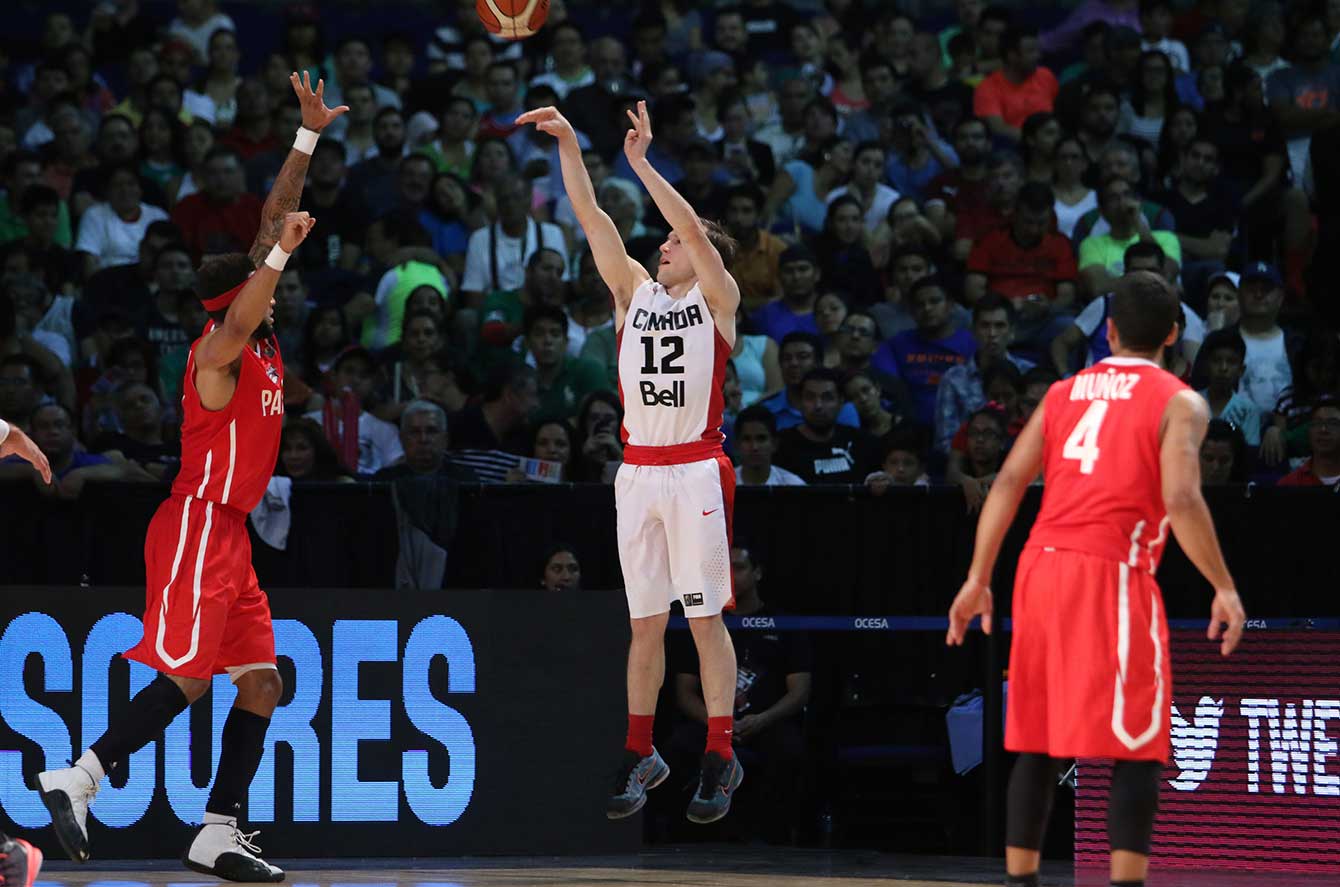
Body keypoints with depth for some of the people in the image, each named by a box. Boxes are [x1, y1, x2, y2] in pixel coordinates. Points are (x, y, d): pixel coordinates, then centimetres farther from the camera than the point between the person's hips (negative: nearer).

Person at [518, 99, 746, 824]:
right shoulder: (634, 291, 14)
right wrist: (568, 145, -2)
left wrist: (641, 162, -18)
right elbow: (591, 218, 7)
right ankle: (641, 754, 13)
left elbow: (692, 229, -13)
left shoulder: (717, 298, 2)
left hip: (695, 472, -4)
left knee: (705, 617, -4)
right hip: (637, 472, 4)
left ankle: (719, 757, -1)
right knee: (645, 622, 7)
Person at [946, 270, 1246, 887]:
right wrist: (1224, 589, -7)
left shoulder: (1063, 394, 17)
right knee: (1137, 751, -2)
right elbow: (1181, 500, -13)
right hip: (1111, 576, -5)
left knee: (1037, 746, 13)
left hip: (1041, 567, 5)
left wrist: (978, 579, 11)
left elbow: (1009, 483, 9)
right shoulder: (1179, 404, 1)